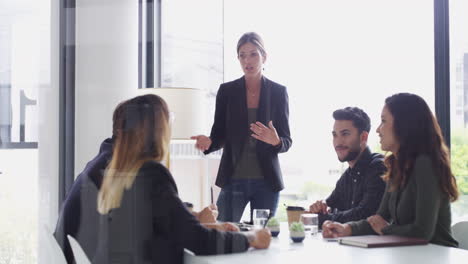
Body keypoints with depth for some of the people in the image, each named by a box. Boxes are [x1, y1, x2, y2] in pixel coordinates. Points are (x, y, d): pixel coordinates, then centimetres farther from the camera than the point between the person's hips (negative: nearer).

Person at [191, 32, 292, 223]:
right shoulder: (227, 91, 3)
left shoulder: (278, 92, 3)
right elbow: (219, 135, 5)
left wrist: (276, 141, -20)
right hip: (233, 180, 0)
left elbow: (287, 141, 2)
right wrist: (208, 142, -18)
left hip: (267, 181, 0)